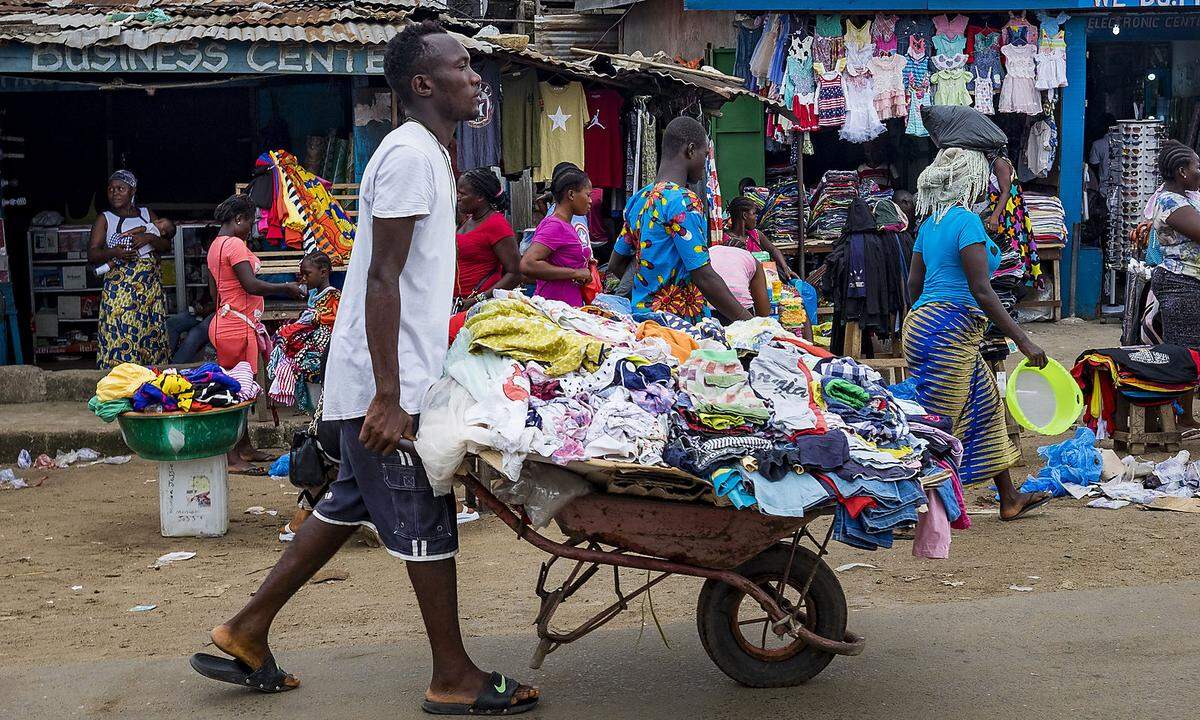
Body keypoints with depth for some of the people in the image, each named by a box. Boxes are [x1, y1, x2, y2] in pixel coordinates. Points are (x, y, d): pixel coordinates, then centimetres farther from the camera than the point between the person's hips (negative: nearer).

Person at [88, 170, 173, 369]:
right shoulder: (105, 219, 6)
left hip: (151, 285, 3)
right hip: (119, 284, -3)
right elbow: (92, 255, -2)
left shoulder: (147, 214, 14)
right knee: (120, 338, -11)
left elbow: (167, 246, 10)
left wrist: (149, 238, -10)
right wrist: (114, 252, -20)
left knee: (153, 332, 1)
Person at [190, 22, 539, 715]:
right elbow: (382, 280, -22)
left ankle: (247, 633, 25)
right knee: (427, 524, 0)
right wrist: (388, 397, -25)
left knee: (349, 504, 17)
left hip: (389, 378, 10)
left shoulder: (430, 154, 17)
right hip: (387, 381, -10)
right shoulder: (410, 155, -16)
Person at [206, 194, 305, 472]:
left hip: (224, 321, 10)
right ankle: (233, 457, -5)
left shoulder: (215, 246, 15)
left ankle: (245, 448, 24)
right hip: (238, 326, -10)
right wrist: (286, 288, -13)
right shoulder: (235, 244, -15)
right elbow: (251, 285, -23)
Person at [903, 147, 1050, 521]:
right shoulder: (967, 221, -14)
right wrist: (1022, 339, -16)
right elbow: (982, 291, -19)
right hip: (950, 332, -10)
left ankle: (1009, 499, 29)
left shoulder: (929, 223, 13)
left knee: (985, 406, 19)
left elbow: (913, 284, 16)